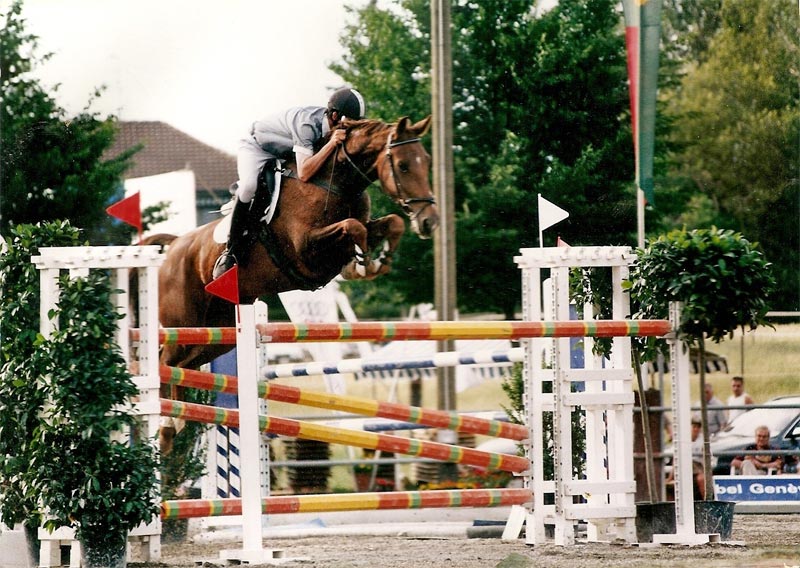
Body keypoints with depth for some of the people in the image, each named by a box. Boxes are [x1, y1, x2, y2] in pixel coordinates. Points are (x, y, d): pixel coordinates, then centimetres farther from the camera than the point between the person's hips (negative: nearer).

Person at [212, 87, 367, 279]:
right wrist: (332, 143, -48)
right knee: (249, 186, -36)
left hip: (284, 156, 8)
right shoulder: (308, 124, -40)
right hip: (256, 148, -8)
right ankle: (231, 250, -27)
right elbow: (304, 173, -46)